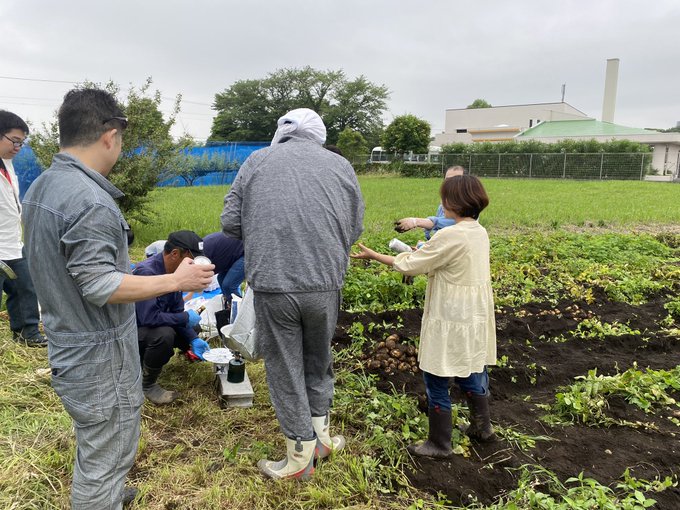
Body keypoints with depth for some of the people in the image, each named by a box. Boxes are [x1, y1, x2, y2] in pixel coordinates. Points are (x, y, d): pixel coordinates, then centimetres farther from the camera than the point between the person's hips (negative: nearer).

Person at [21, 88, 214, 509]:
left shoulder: (40, 188, 5)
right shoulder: (89, 201, -26)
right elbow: (100, 285, -26)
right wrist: (176, 280, -19)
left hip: (67, 344, 10)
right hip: (99, 353, -10)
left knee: (93, 438, 30)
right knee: (105, 455, 7)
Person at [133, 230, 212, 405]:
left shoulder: (173, 270, -5)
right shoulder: (146, 272, -31)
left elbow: (176, 310, 2)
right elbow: (149, 317, -36)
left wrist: (193, 340, -8)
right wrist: (185, 317, -24)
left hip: (151, 325, 9)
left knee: (193, 329, 7)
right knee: (163, 335, -34)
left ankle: (146, 355, 16)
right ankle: (147, 384, -10)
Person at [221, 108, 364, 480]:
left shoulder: (257, 161, 4)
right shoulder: (340, 165, 7)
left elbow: (230, 224, 3)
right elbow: (354, 229, 9)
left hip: (271, 283, -2)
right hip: (325, 284, 2)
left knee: (284, 369, 12)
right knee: (318, 360, 24)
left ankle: (300, 455, 23)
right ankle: (320, 433, 34)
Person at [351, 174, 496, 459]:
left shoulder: (449, 237, -22)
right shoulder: (480, 233, 4)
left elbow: (409, 266, -13)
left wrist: (373, 255, -4)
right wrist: (424, 253, 13)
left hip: (450, 321, -9)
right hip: (474, 317, 9)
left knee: (436, 381, 5)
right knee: (470, 372, 24)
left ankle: (439, 444, 18)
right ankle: (482, 427, 40)